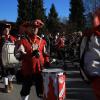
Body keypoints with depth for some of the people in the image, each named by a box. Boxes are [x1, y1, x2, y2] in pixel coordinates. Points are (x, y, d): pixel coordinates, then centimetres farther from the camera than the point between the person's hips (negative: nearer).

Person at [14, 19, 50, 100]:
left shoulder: (41, 41, 8)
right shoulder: (22, 41, -7)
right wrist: (31, 54, -30)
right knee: (26, 89, 13)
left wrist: (47, 61, 0)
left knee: (42, 90, 11)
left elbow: (45, 53, 18)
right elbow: (18, 55, -19)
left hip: (40, 69, 3)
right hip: (27, 70, -3)